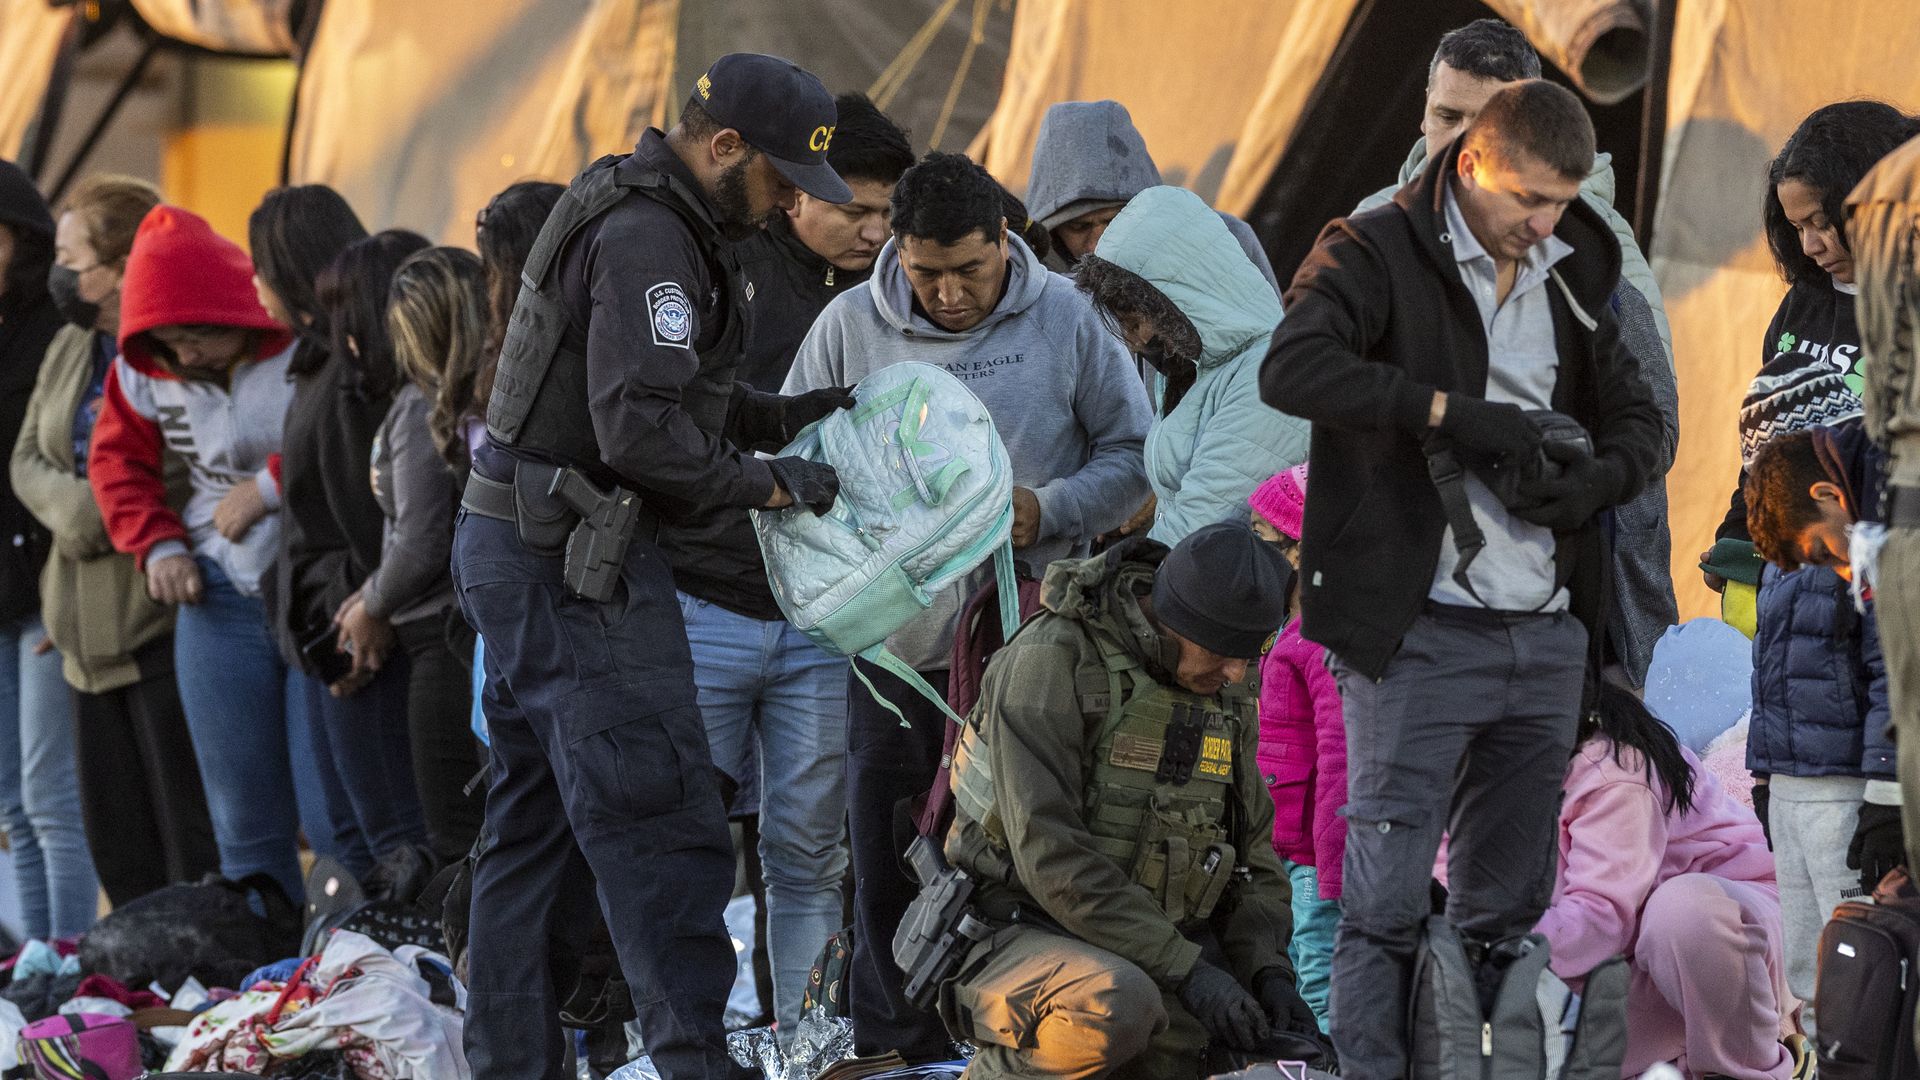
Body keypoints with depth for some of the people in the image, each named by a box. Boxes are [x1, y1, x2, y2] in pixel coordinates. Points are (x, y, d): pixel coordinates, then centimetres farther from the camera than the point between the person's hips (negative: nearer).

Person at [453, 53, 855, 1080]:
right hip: (571, 563, -11)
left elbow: (668, 390, 22)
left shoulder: (645, 215, 16)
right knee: (659, 821, -10)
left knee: (534, 819, 14)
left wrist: (783, 417, 9)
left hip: (519, 544, 11)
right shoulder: (648, 238, -18)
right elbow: (641, 426, -25)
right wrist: (769, 483, -14)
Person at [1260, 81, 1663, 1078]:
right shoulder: (1379, 254, -7)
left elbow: (1637, 420, 19)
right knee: (1386, 897, -5)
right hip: (1421, 630, -6)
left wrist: (1594, 481, -4)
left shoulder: (1569, 278, 14)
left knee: (1510, 902, 11)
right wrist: (1453, 413, -26)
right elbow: (1292, 368, -23)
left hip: (1546, 637, 6)